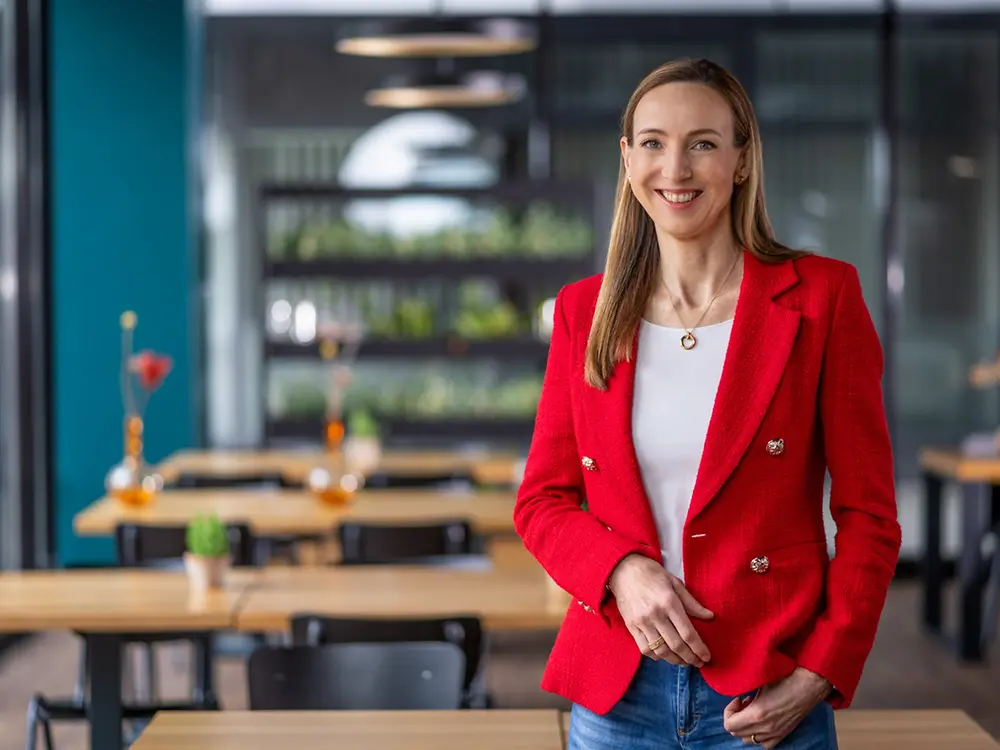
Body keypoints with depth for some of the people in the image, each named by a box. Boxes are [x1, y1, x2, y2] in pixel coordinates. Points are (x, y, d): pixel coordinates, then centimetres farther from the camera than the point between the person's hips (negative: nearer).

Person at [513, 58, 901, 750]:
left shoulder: (821, 296, -4)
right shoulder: (584, 310, 5)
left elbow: (868, 512, -3)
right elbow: (542, 500, 8)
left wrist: (819, 676, -11)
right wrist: (621, 570, -11)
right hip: (614, 693, 3)